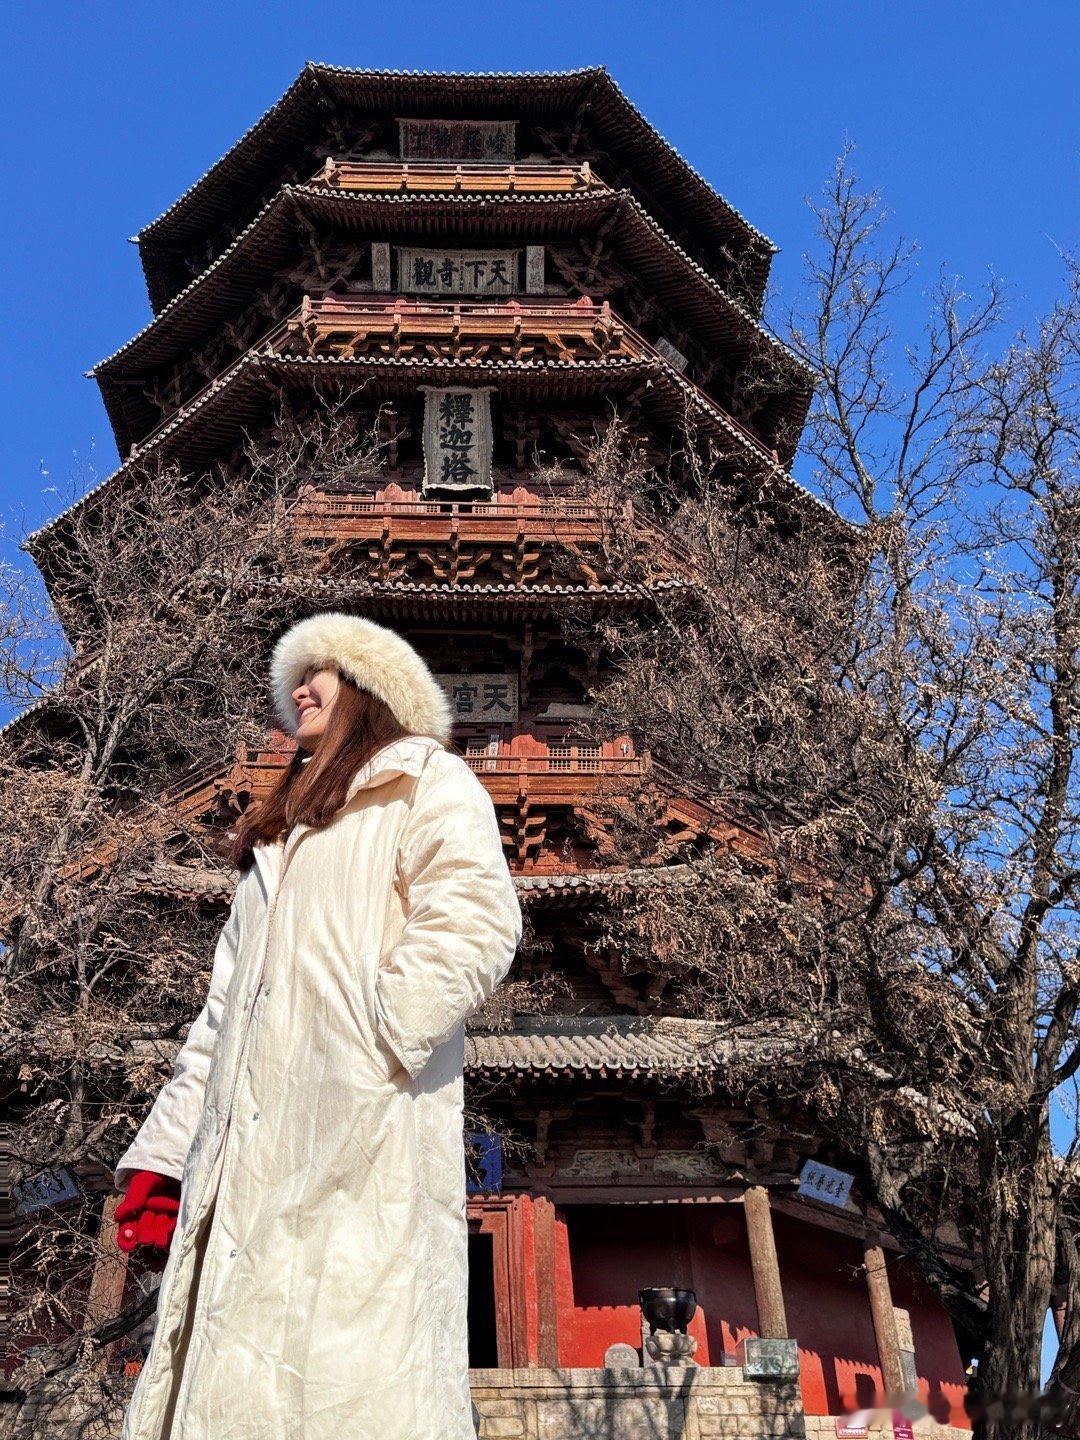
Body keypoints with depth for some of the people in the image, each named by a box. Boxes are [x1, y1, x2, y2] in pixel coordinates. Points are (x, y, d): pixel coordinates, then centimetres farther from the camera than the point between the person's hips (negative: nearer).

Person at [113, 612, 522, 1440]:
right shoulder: (282, 838, 32)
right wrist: (162, 1154, 16)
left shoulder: (425, 781, 9)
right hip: (247, 1153, 7)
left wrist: (366, 1051, -18)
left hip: (359, 1135, -7)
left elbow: (475, 924, -10)